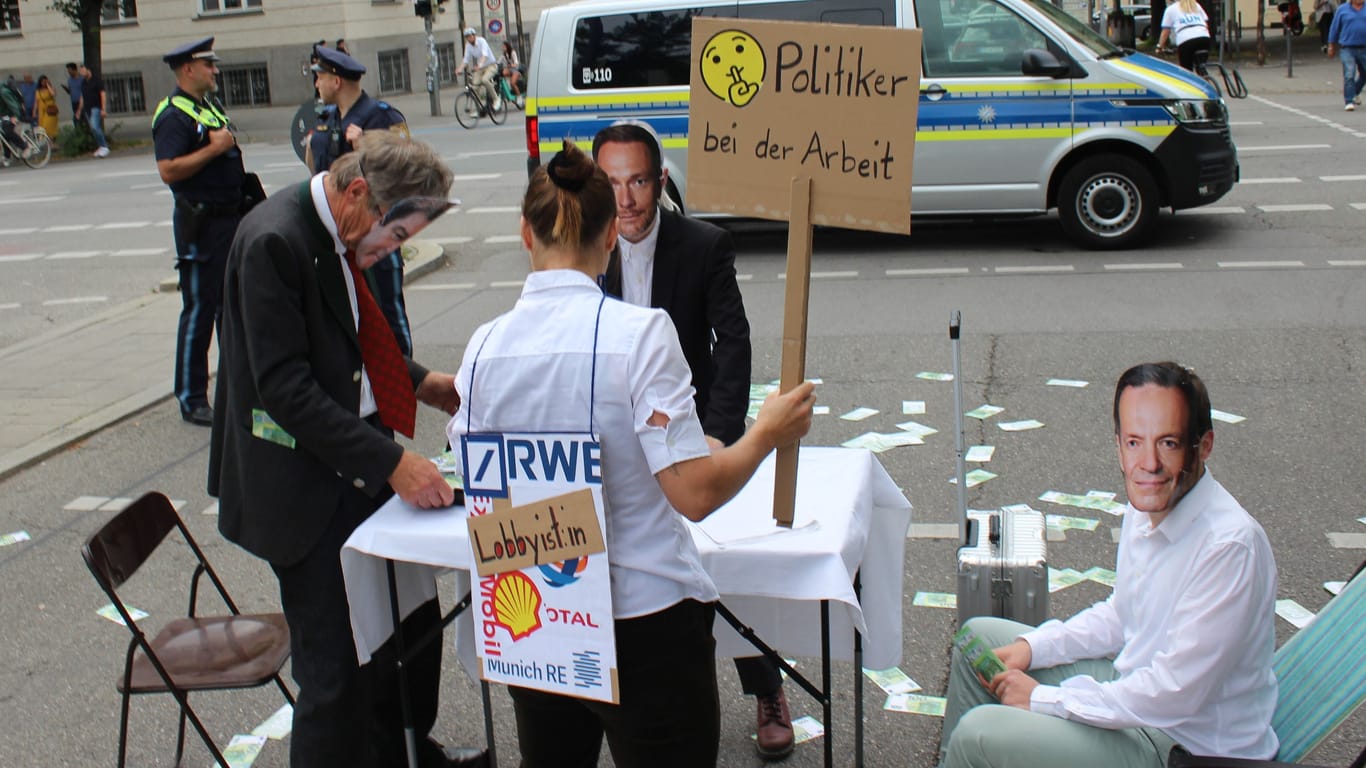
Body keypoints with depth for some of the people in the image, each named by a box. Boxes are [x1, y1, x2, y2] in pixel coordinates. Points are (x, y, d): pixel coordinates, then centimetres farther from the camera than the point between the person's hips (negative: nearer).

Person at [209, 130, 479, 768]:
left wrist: (421, 383, 5)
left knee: (413, 622, 19)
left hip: (358, 469, 9)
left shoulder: (340, 232, 5)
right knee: (335, 668, 0)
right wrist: (392, 463, -26)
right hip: (305, 488, -9)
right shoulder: (275, 241, -22)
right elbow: (285, 388, -25)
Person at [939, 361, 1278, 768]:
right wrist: (1031, 647, 0)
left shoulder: (1231, 546, -28)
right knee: (979, 636, 13)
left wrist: (1044, 699, -19)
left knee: (978, 733, -18)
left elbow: (1174, 695, -28)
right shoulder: (1148, 506, -1)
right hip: (1135, 683, 9)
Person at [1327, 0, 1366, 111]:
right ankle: (1349, 101, -5)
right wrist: (1331, 46, 7)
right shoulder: (1342, 10, 2)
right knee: (1349, 75, -11)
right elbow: (1335, 28, 7)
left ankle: (1355, 92, 39)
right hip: (1348, 48, -3)